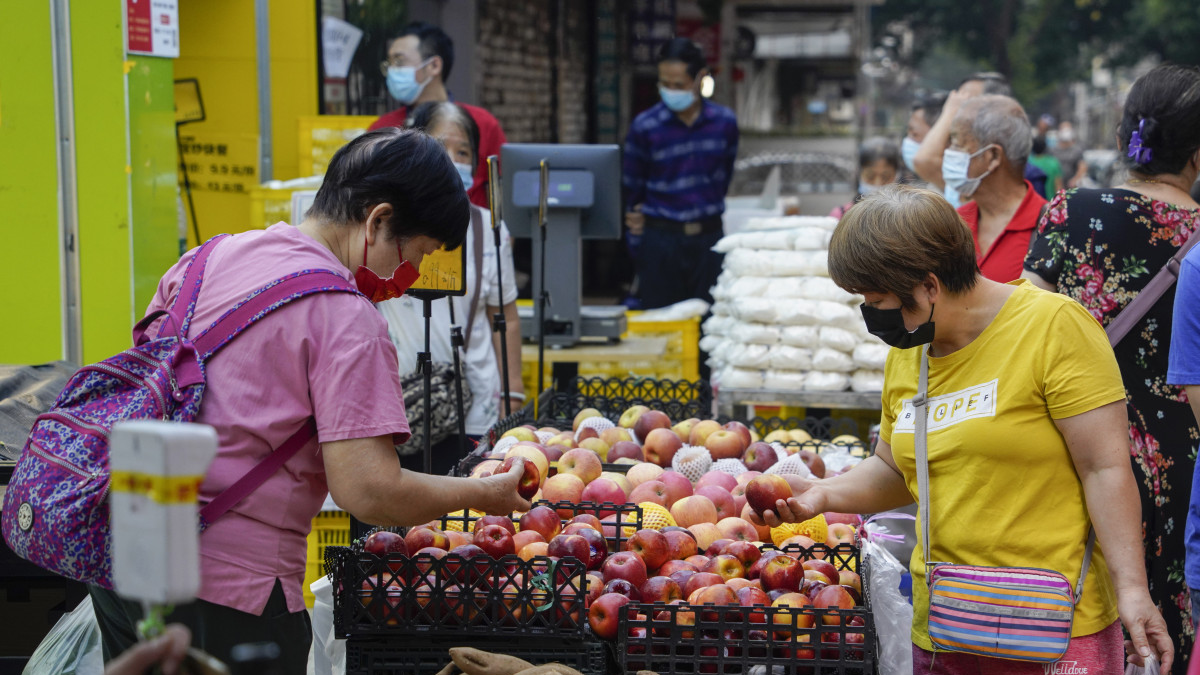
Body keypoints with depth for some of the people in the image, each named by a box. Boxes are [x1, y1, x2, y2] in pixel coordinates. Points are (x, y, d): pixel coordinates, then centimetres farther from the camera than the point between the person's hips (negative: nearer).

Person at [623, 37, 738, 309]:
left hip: (708, 238, 2)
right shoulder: (645, 126, -7)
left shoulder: (725, 122, 1)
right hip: (661, 238, -2)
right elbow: (631, 187, 4)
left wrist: (706, 212, 13)